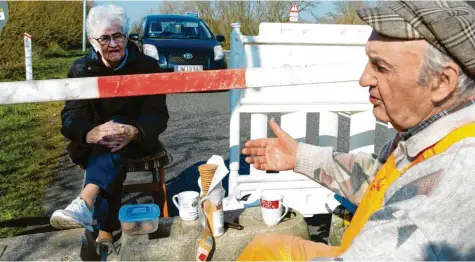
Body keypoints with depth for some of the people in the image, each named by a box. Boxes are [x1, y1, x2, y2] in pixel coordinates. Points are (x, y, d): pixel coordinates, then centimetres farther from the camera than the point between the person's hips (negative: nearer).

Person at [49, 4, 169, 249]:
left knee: (115, 127, -35)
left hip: (137, 140, -2)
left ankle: (85, 202, -55)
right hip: (93, 146, 3)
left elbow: (158, 116, -15)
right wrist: (90, 134, -42)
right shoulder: (81, 69, -2)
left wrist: (132, 132, -40)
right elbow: (71, 116, -15)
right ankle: (104, 233, -34)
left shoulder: (147, 66, -6)